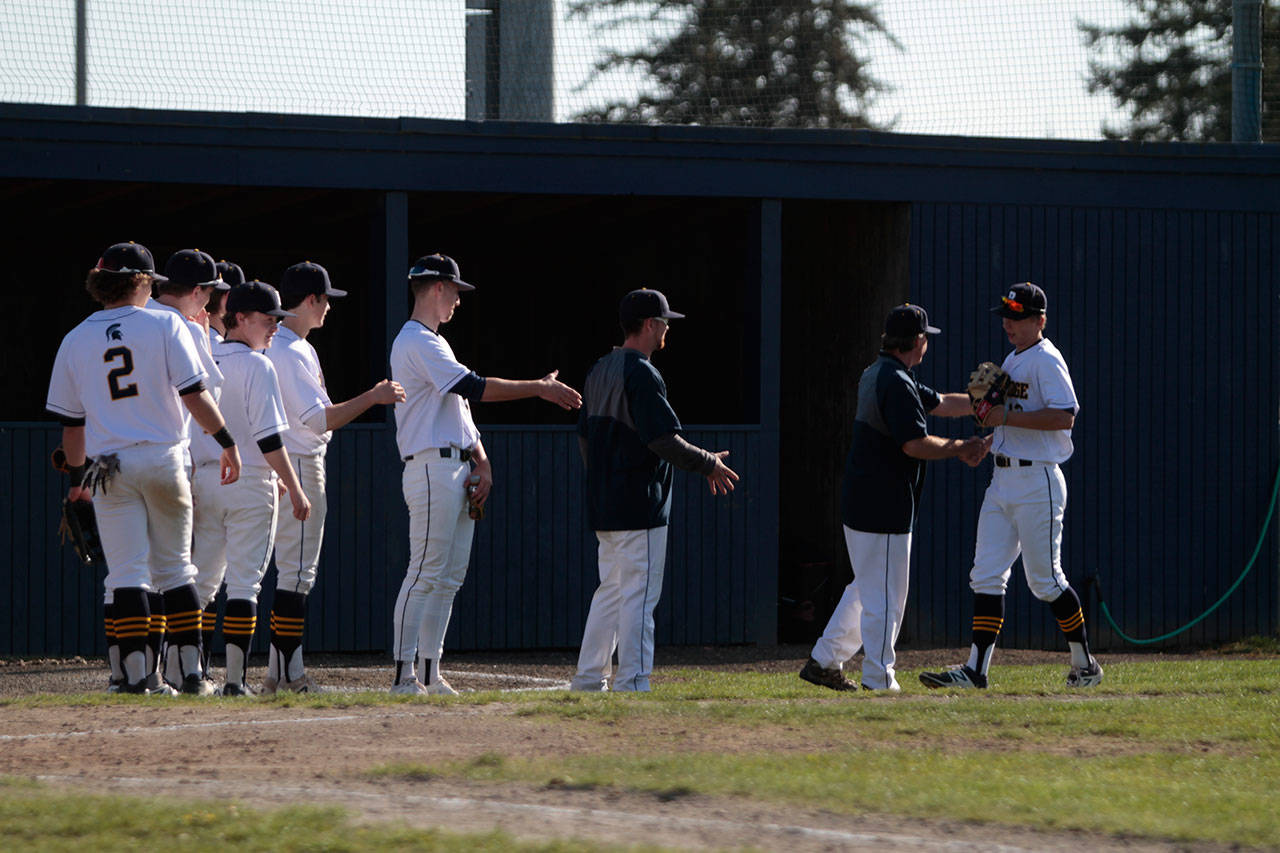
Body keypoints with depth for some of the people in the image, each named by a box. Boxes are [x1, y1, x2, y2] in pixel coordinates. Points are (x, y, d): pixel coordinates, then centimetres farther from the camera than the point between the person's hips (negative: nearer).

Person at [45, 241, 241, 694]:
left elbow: (71, 421, 10)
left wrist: (77, 477, 20)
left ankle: (136, 672, -9)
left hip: (110, 469, 1)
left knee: (126, 572, 1)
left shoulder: (75, 340, 6)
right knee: (175, 567, 10)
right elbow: (193, 395, -9)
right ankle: (191, 669, 8)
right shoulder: (164, 325, -2)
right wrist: (227, 441, 0)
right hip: (163, 461, -1)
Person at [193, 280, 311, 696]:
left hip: (204, 480, 6)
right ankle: (235, 679, -8)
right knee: (244, 583, -3)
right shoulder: (257, 366, -11)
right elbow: (268, 438, -16)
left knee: (202, 580, 12)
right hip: (250, 482, -6)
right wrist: (295, 488, -12)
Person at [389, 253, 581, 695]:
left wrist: (482, 464, 6)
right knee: (425, 574, -12)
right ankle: (404, 676, -13)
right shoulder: (416, 342, -10)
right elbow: (473, 387, -19)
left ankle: (430, 675, 10)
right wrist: (539, 388, -14)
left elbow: (463, 402, 20)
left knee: (449, 578, 8)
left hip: (458, 471, 10)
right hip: (432, 468, -10)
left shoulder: (434, 342, 23)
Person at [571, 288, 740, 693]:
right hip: (639, 507, -9)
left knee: (611, 590, 15)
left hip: (604, 507, 9)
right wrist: (709, 464, -8)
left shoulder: (599, 372, 14)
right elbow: (664, 439, -20)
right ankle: (631, 684, -8)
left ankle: (588, 681, 16)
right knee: (639, 593, -6)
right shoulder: (642, 374, -15)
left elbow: (585, 436, 19)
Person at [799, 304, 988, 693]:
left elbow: (940, 404, 23)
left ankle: (823, 661, 22)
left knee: (869, 587, 20)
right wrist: (959, 448, -8)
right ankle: (879, 682, -1)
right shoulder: (897, 383, -17)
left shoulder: (877, 375, 16)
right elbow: (915, 444, -23)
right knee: (885, 595, -4)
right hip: (884, 509, -10)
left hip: (860, 501, 10)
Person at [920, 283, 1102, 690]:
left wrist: (1007, 416, -22)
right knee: (986, 575, 2)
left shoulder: (1046, 361, -12)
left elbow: (1065, 416, -24)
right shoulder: (1012, 361, 17)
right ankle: (976, 668, -1)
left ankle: (1085, 665, 10)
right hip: (1002, 480, 9)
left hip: (1037, 481, -9)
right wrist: (988, 438, 8)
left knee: (1044, 578, -3)